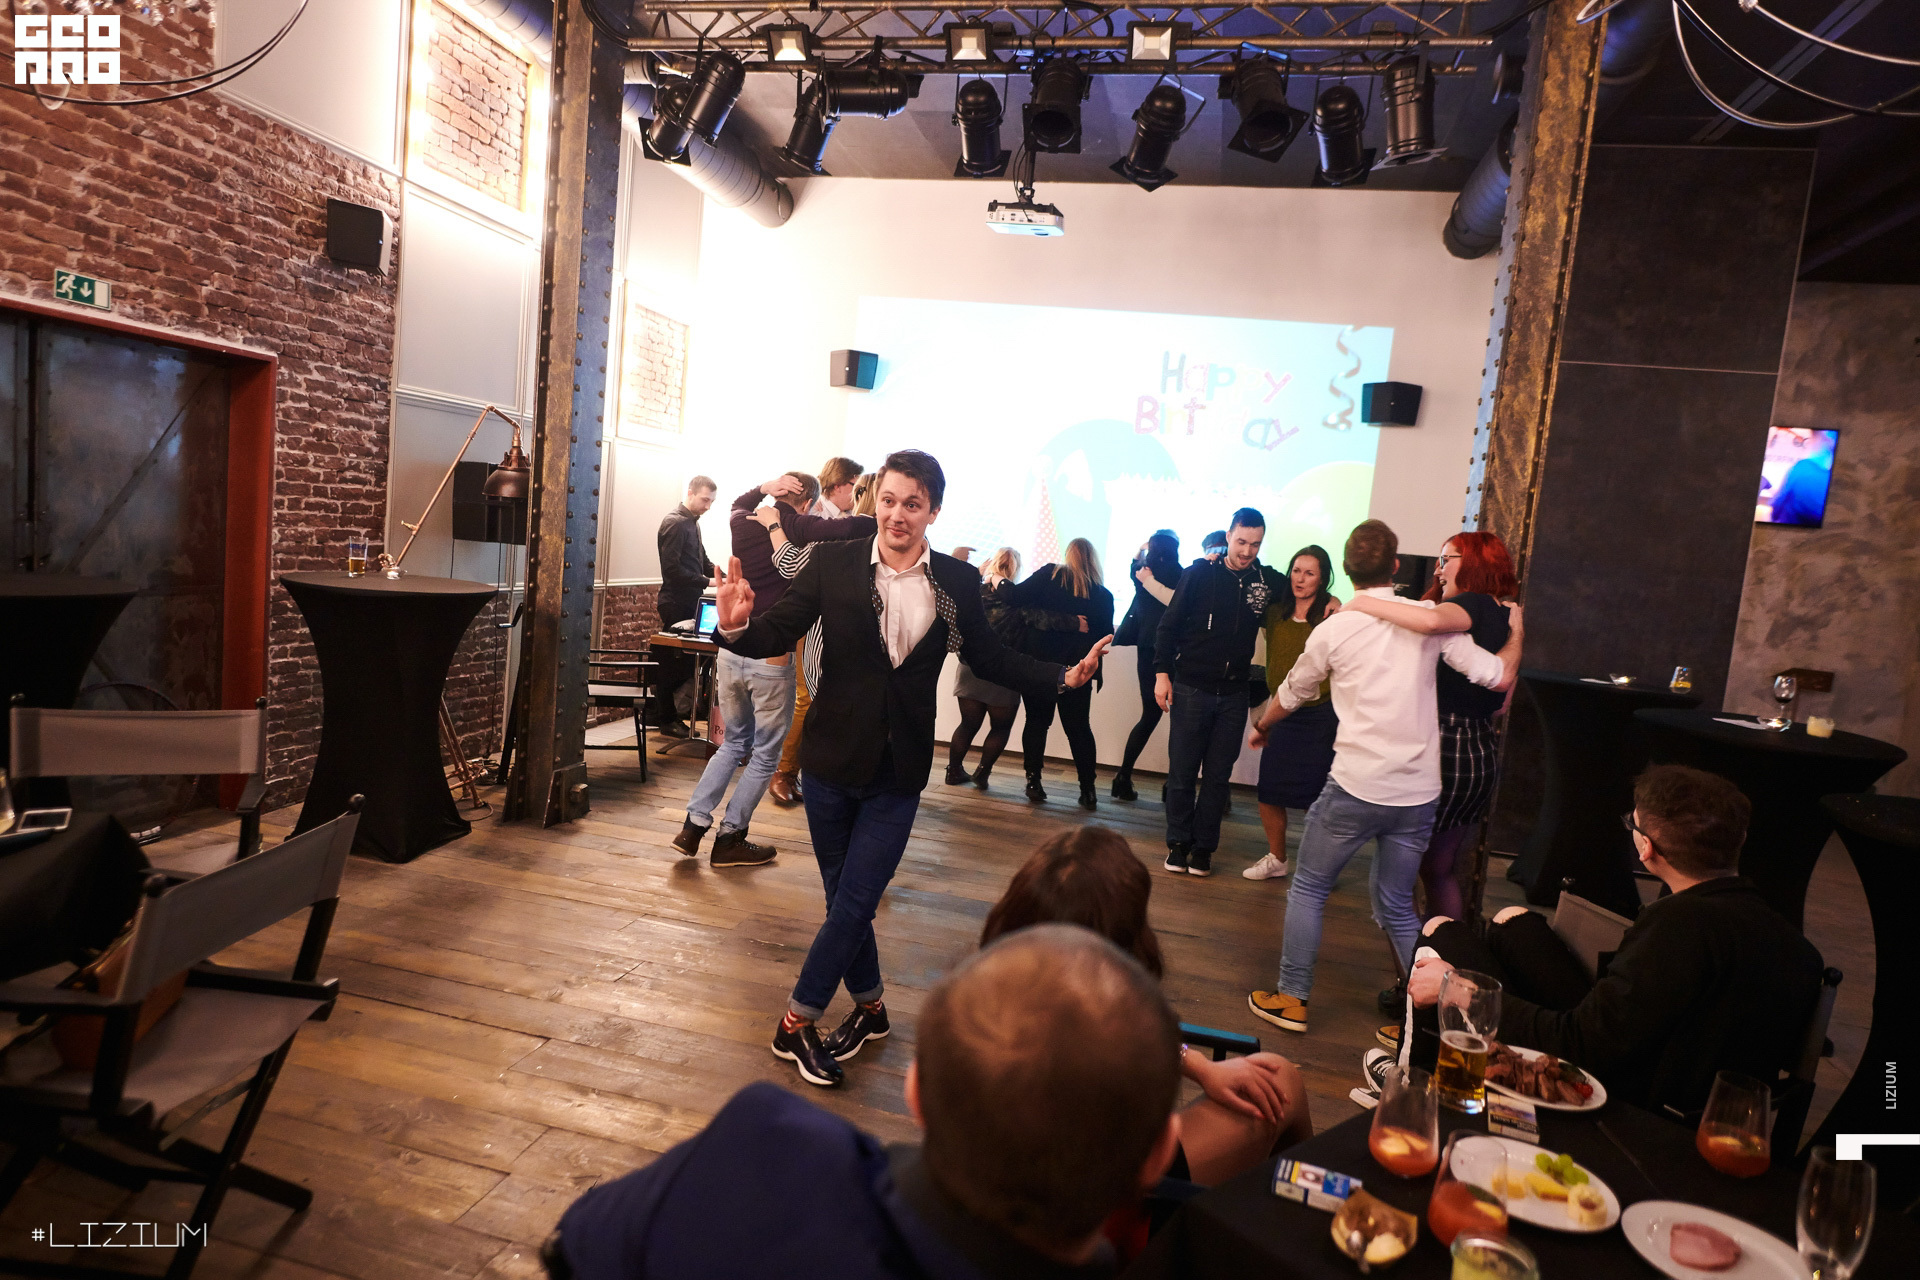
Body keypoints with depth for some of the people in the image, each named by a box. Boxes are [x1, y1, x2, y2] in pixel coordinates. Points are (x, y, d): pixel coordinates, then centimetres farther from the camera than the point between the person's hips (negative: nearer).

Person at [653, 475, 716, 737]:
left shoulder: (692, 523, 17)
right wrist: (708, 582, -22)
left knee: (685, 662, 12)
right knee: (674, 664, -1)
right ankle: (669, 720, 8)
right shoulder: (675, 523, -13)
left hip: (689, 603, 9)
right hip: (676, 605, -9)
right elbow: (672, 569, -20)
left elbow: (703, 562, 20)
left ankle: (677, 713, 21)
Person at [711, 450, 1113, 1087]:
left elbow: (991, 658, 9)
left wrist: (1065, 675, -3)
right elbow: (777, 634, -7)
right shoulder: (834, 564, -6)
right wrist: (738, 626, -29)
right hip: (832, 759, 0)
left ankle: (797, 1022, 22)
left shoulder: (957, 582, -1)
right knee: (846, 898, 13)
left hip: (898, 771, 0)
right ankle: (869, 1005, 37)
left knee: (854, 901, 1)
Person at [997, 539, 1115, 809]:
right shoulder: (1103, 595, 1)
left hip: (1039, 664, -1)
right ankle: (1087, 789, 11)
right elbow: (1106, 637, 8)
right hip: (1077, 671, 1)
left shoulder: (1050, 574, -5)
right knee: (1079, 728, 11)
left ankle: (1033, 782, 11)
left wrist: (999, 583, 5)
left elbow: (1017, 596, -13)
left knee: (1036, 722, 11)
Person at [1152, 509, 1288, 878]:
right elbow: (1170, 623, -1)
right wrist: (1162, 672, -6)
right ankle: (1178, 842, 18)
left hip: (1233, 695, 2)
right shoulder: (1200, 573, -4)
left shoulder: (1269, 582, 2)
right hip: (1191, 688, -2)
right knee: (1182, 771, 4)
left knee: (1218, 775, 7)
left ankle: (1203, 846, 19)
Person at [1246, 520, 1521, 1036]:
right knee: (1397, 906, 19)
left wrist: (1260, 728, 31)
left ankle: (1291, 1000, 19)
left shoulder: (1333, 629, -4)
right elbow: (1498, 677, 0)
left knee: (1308, 889, 14)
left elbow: (1291, 694, 11)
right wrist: (1516, 631, 20)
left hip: (1355, 786, -3)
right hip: (1418, 792, 3)